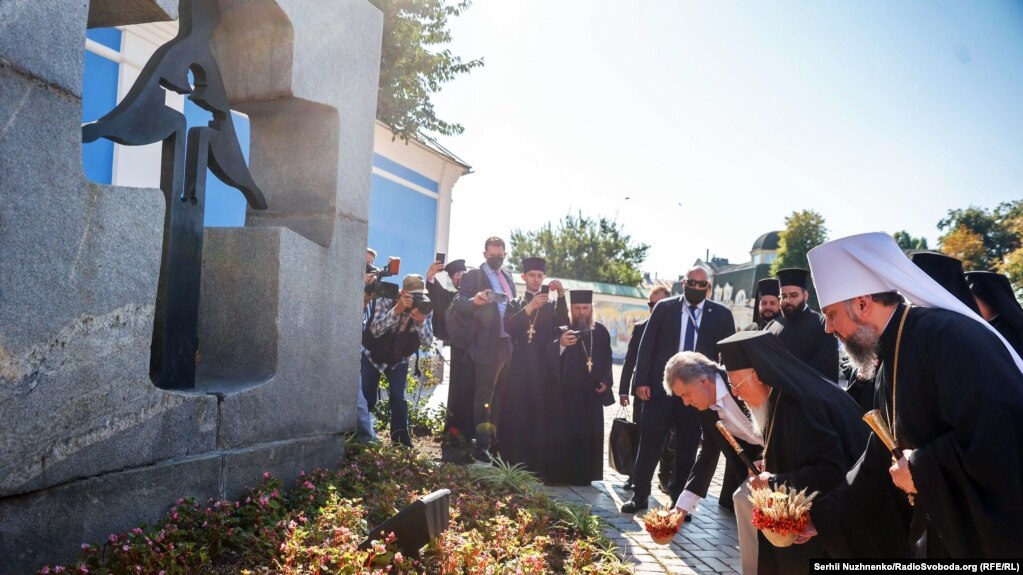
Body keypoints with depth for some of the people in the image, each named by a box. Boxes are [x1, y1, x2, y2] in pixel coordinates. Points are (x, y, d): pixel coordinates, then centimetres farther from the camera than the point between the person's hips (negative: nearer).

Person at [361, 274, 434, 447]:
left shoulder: (425, 309, -17)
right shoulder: (384, 300, -24)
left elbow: (428, 341, -23)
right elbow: (375, 330, -35)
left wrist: (420, 320, -42)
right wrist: (397, 310, -47)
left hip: (398, 359, 2)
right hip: (372, 355, -1)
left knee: (398, 397, -15)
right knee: (367, 398, -5)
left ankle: (401, 438, -1)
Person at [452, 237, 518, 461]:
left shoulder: (507, 276, 17)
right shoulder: (473, 275, -4)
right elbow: (458, 302, -14)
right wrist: (475, 301, -34)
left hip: (508, 344, 7)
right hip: (488, 346, -7)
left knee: (501, 397, 14)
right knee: (484, 398, -4)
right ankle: (481, 446, 1)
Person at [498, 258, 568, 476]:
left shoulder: (552, 305, 16)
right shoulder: (515, 304, 16)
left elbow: (563, 324, -5)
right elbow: (508, 327, -4)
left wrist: (561, 295, -13)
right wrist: (530, 307, -15)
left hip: (544, 366, 0)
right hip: (520, 366, 0)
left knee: (541, 416, -6)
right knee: (516, 416, -5)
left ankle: (539, 465, -2)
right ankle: (513, 465, -1)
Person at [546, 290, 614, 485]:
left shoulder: (601, 332, 9)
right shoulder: (563, 330, -4)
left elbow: (606, 361, 16)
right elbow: (548, 354, -19)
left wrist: (606, 381, 1)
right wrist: (560, 344, -39)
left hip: (592, 394, 4)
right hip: (567, 393, -4)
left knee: (590, 436, 5)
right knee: (565, 434, -6)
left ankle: (584, 475, 15)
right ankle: (562, 475, 2)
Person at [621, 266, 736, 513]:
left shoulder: (721, 315, 4)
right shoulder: (664, 307, 2)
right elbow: (647, 346, 1)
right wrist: (642, 381, -6)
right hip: (661, 387, -1)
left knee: (687, 450, 9)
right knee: (649, 445, 3)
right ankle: (639, 496, 16)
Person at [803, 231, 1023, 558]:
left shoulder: (950, 335, -21)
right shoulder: (891, 362, 8)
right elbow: (881, 462, 14)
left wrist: (921, 467, -20)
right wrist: (822, 518, 14)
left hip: (994, 536, -8)